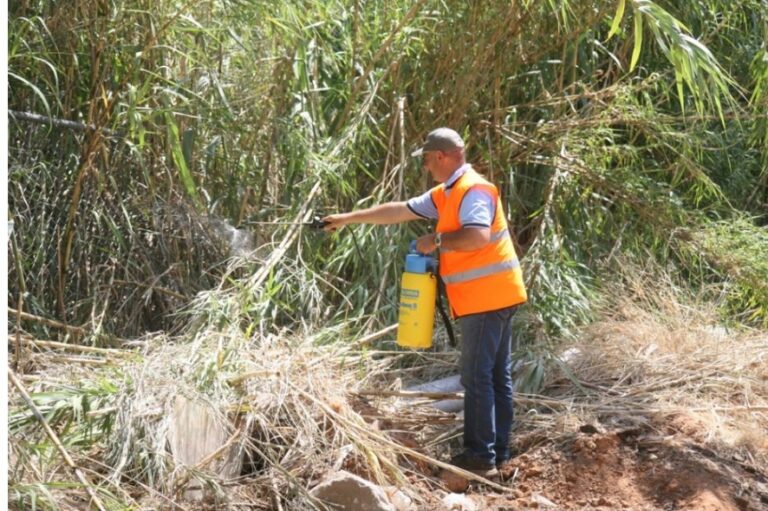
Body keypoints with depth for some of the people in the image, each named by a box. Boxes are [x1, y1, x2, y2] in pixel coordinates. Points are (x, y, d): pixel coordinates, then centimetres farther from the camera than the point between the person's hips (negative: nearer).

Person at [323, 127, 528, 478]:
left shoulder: (473, 190, -14)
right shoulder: (446, 193, 17)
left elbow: (478, 236, -30)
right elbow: (399, 211, 21)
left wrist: (436, 241, -17)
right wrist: (348, 218, 22)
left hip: (487, 297, -10)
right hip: (492, 298, 10)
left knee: (477, 377, -7)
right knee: (496, 375, 12)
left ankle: (480, 457, -3)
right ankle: (497, 451, 18)